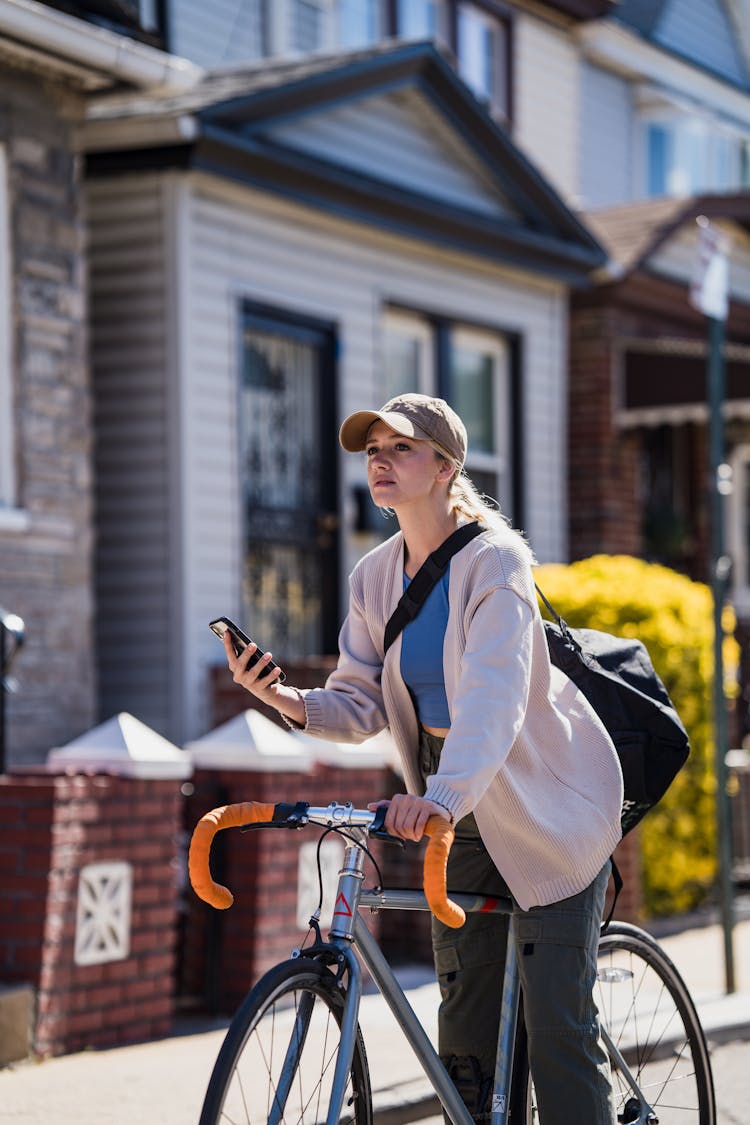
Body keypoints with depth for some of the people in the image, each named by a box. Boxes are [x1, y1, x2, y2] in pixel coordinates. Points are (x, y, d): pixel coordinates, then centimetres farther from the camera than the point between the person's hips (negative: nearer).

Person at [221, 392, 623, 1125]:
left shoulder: (495, 562, -18)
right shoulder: (373, 578, 2)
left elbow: (494, 697, -32)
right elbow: (362, 705, 0)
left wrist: (443, 794, -48)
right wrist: (286, 699, -20)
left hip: (548, 806, -6)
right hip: (461, 815, 6)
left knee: (556, 1023, -9)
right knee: (466, 1022, 7)